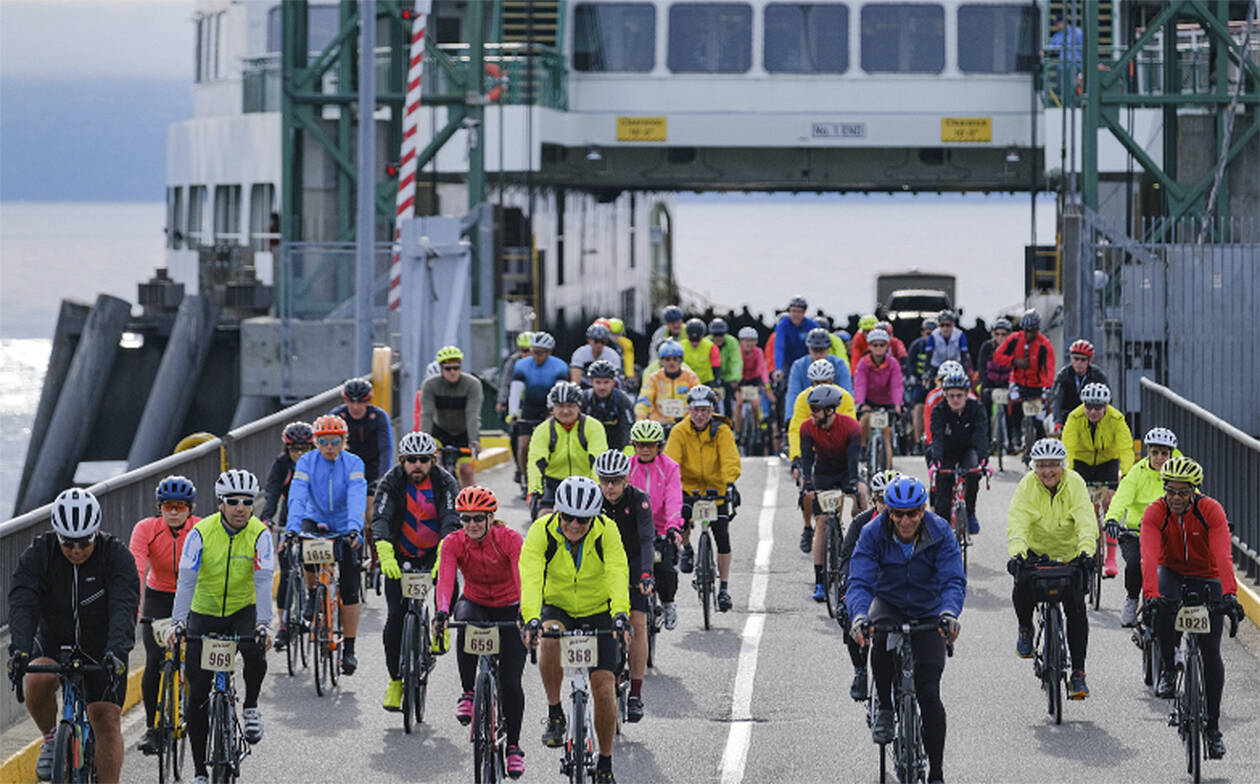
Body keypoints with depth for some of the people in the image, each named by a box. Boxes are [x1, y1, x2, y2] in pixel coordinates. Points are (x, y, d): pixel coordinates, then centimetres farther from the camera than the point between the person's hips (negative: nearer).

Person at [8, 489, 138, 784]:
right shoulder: (37, 555, -17)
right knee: (38, 681, -30)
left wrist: (117, 652, -49)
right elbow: (22, 604, -29)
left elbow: (124, 608, -32)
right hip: (54, 642, 0)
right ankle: (52, 739, -3)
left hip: (102, 649, 0)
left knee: (107, 721, -12)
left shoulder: (117, 556, -19)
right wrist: (19, 649, -46)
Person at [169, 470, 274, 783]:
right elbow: (187, 580, -22)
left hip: (243, 611, 0)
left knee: (255, 652, -33)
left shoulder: (259, 534, -15)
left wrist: (264, 624, -36)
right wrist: (177, 622, -34)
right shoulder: (202, 533, -16)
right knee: (197, 695, -4)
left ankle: (250, 707, -3)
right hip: (204, 614, 0)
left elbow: (263, 582, -23)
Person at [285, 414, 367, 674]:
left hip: (345, 529, -1)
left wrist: (354, 529, -44)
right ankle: (312, 594, -2)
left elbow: (356, 499, -28)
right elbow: (297, 496, -23)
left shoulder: (353, 464, -15)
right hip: (316, 523, 1)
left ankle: (349, 650, 3)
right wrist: (292, 529, -38)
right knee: (304, 554, -33)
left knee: (349, 590, -6)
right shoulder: (307, 462, -12)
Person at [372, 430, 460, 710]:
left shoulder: (445, 482, -11)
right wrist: (384, 551, -42)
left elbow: (451, 520, -23)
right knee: (396, 616, -10)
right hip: (401, 556, 0)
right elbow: (380, 518, -24)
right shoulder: (392, 482, -11)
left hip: (434, 553, 0)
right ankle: (395, 680, 4)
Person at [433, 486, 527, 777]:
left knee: (510, 682, -9)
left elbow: (523, 578, -35)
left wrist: (527, 614, -51)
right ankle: (468, 693, -17)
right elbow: (445, 578, -33)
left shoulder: (510, 540, -23)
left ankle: (513, 745, 9)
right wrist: (442, 612, -51)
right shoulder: (453, 543, -18)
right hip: (474, 603, 1)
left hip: (509, 609, -1)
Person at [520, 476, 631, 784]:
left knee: (604, 690, -8)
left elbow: (618, 573, -35)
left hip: (598, 612, 0)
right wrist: (531, 619, -52)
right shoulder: (542, 531, -23)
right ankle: (554, 715, -16)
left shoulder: (606, 531, -22)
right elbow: (530, 576, -36)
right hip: (557, 608, 0)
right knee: (550, 638, -36)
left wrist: (621, 615, -53)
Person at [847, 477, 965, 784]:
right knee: (881, 638, -36)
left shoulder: (941, 534, -21)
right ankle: (884, 709, -12)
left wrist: (949, 613, -50)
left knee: (929, 693, -10)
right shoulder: (873, 534, -20)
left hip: (928, 613, 0)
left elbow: (954, 581, -29)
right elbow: (859, 582, -28)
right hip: (889, 604, 0)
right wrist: (859, 616, -49)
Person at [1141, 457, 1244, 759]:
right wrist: (1151, 594, -50)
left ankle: (1213, 726, 2)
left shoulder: (1211, 510, -23)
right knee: (1164, 609, -35)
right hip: (1171, 573, 0)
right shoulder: (1155, 513, -21)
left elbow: (1222, 555, -34)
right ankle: (1168, 668, -8)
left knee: (1210, 652, -7)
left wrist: (1229, 594, -49)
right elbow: (1150, 556, -34)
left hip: (1207, 580, 0)